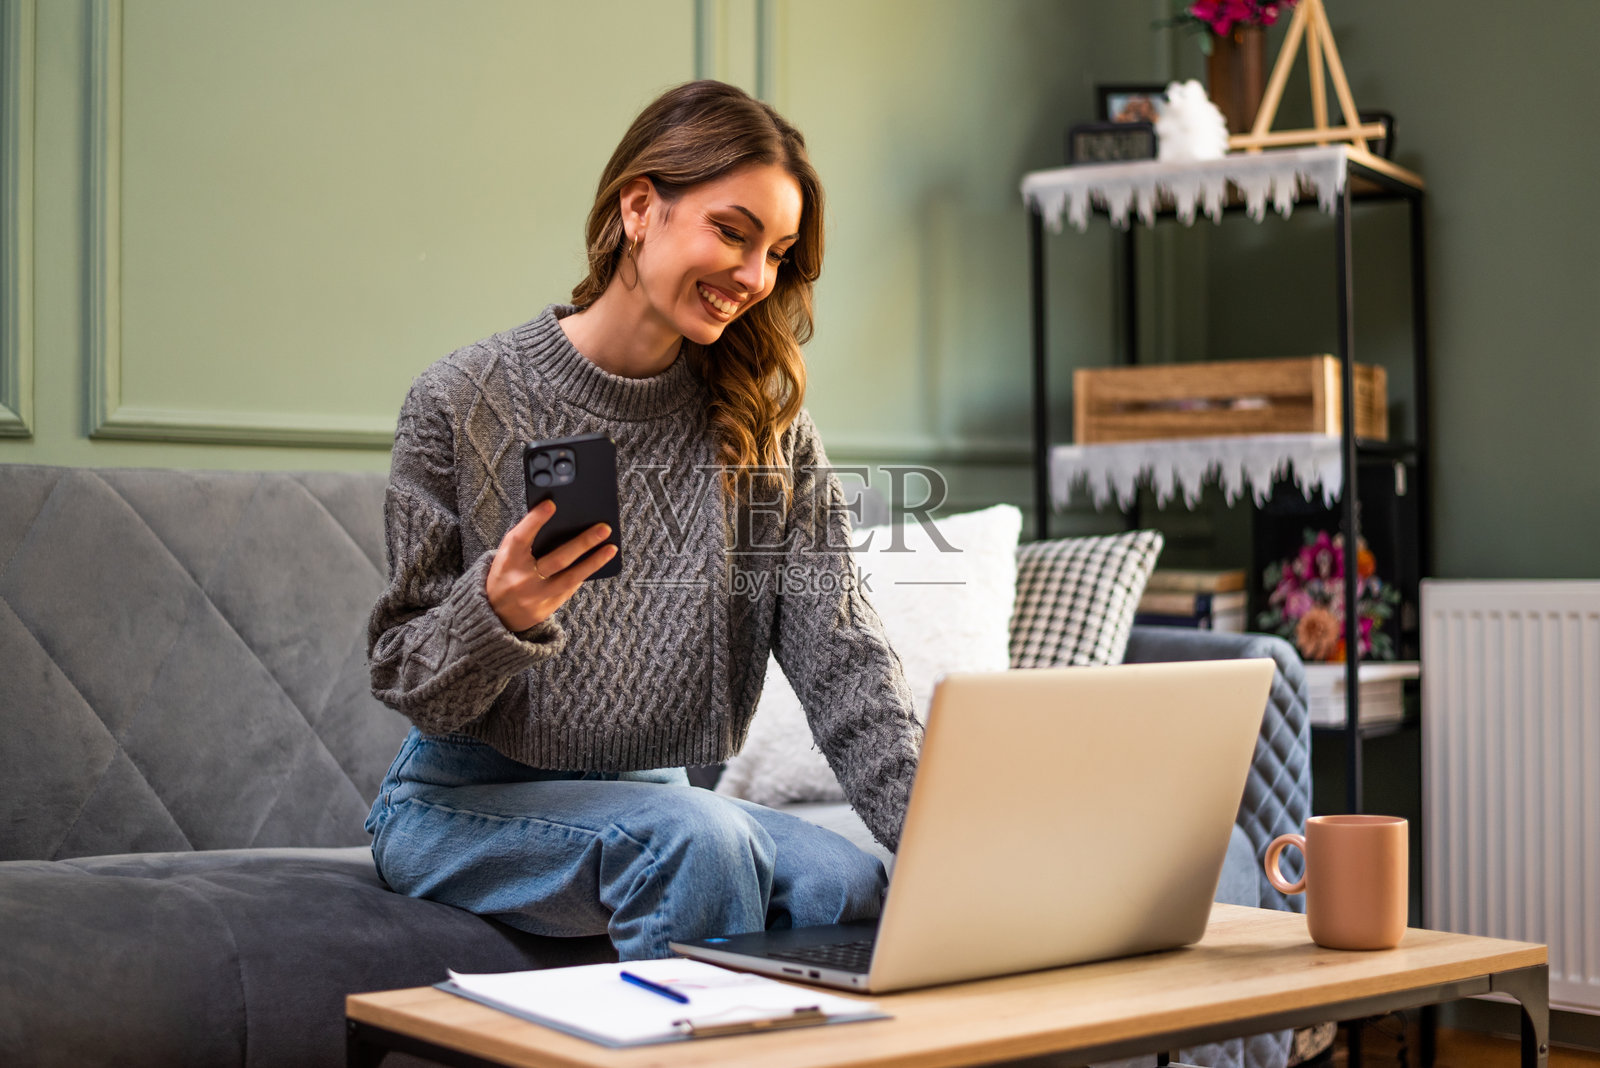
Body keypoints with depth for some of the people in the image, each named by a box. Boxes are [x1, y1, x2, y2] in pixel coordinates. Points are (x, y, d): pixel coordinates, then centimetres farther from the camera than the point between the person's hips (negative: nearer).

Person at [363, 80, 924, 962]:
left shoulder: (769, 428, 1)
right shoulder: (464, 403, -11)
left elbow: (840, 656, -9)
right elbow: (406, 684, -7)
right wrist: (498, 613, -30)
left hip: (654, 793, 4)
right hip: (465, 802, -3)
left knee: (844, 882, -24)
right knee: (694, 836, -31)